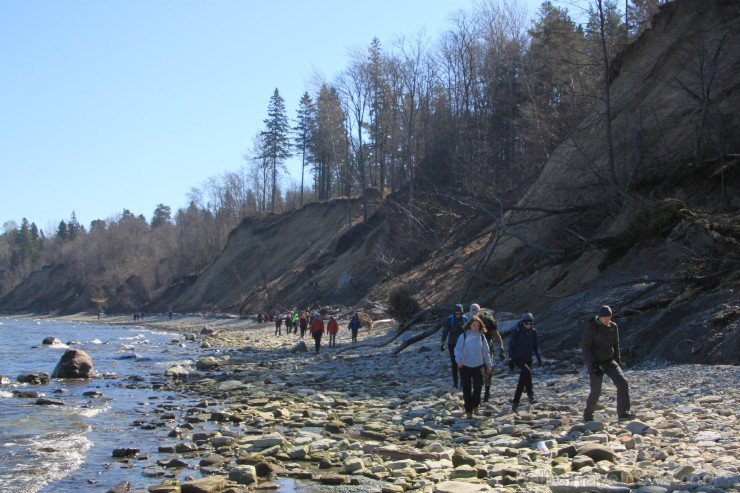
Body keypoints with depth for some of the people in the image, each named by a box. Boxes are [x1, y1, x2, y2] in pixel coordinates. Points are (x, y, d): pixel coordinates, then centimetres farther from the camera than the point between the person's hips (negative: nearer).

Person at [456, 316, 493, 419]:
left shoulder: (481, 337, 2)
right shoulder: (464, 336, -5)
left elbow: (486, 351, 9)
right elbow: (458, 349, -7)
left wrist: (488, 364, 10)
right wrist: (458, 359, -24)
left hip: (478, 366, 1)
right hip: (465, 366, -1)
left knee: (477, 386, -8)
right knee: (466, 389, 2)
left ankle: (475, 405, 17)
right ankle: (468, 411, 13)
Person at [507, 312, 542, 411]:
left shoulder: (533, 332, 4)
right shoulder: (517, 331, -8)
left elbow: (535, 346, 14)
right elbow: (511, 345, -4)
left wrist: (539, 357, 0)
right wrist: (510, 360, -8)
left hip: (528, 360, 5)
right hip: (518, 358, -5)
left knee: (522, 381, 4)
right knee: (527, 371, -32)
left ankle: (515, 403, 14)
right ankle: (530, 394, -25)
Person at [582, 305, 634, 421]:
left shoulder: (613, 327, 2)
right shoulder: (591, 328, -15)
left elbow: (615, 345, 13)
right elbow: (586, 348, -16)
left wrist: (618, 363, 11)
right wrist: (594, 364, -24)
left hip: (609, 361, 5)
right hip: (595, 363, -5)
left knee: (622, 382, -16)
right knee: (596, 391, -6)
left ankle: (623, 413, -18)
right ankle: (587, 416, 16)